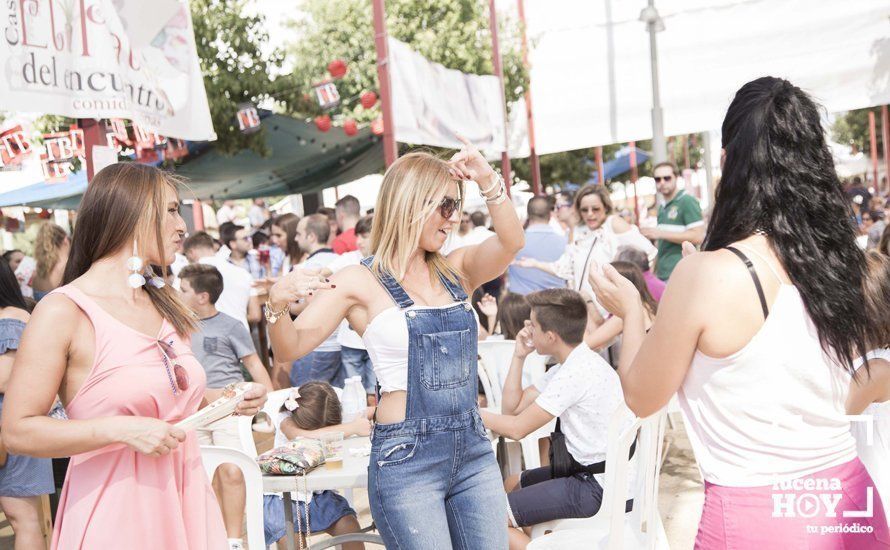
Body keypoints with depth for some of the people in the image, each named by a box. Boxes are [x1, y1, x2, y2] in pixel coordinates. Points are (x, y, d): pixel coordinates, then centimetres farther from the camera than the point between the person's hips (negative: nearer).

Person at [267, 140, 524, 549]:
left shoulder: (455, 271, 10)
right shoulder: (362, 282, -4)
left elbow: (510, 242, -7)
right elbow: (291, 347, -9)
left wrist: (488, 181, -20)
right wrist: (276, 306, -29)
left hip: (473, 450, 5)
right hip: (407, 458, -5)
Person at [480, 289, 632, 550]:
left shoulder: (576, 373, -22)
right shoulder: (575, 363, 10)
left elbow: (517, 428, -18)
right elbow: (512, 408, 12)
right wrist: (519, 357, 4)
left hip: (598, 488, -11)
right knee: (509, 485, 26)